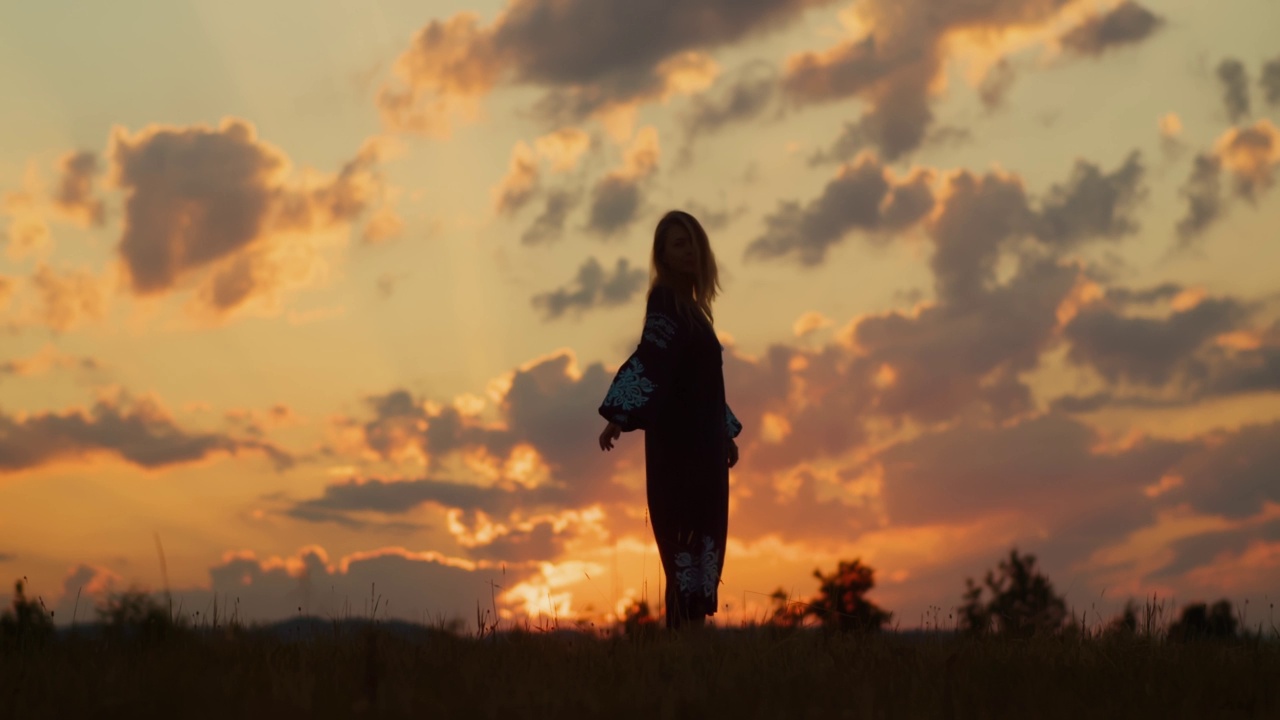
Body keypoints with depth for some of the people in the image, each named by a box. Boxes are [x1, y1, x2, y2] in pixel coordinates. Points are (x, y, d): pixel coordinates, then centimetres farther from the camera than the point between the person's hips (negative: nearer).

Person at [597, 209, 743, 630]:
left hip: (701, 442, 9)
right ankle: (685, 633, -17)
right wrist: (620, 416, -34)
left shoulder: (692, 307, 18)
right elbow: (650, 357, -24)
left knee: (704, 538, 7)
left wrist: (725, 434, 30)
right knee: (685, 537, -14)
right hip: (677, 443, -9)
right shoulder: (665, 300, -8)